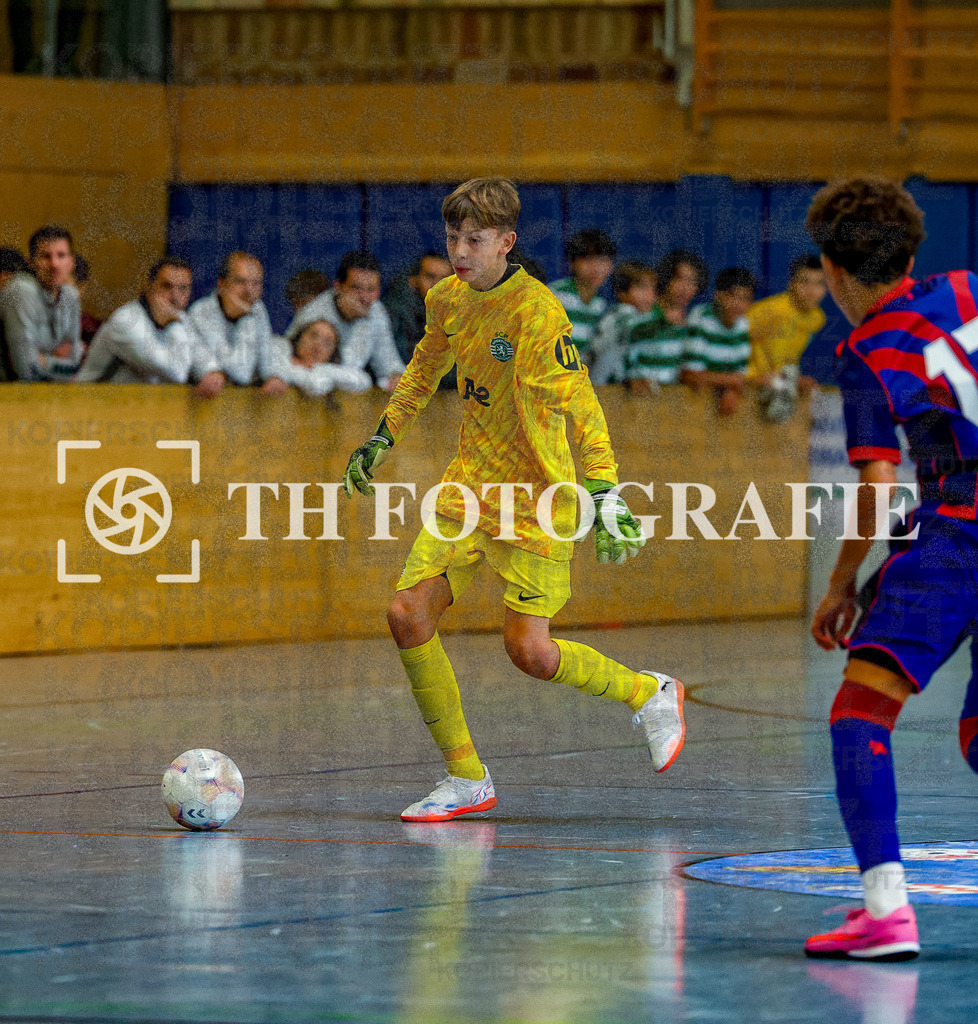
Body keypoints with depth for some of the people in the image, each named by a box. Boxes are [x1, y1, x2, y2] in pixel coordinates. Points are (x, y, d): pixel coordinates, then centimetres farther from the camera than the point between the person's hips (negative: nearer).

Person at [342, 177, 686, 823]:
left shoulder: (536, 312, -19)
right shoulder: (447, 301, 3)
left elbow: (581, 406, -22)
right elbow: (425, 369, 24)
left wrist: (606, 496, -28)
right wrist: (383, 439, 27)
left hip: (538, 501, -7)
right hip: (469, 488, 7)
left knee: (529, 650, -11)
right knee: (408, 615, -6)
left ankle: (650, 695, 18)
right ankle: (467, 780, 6)